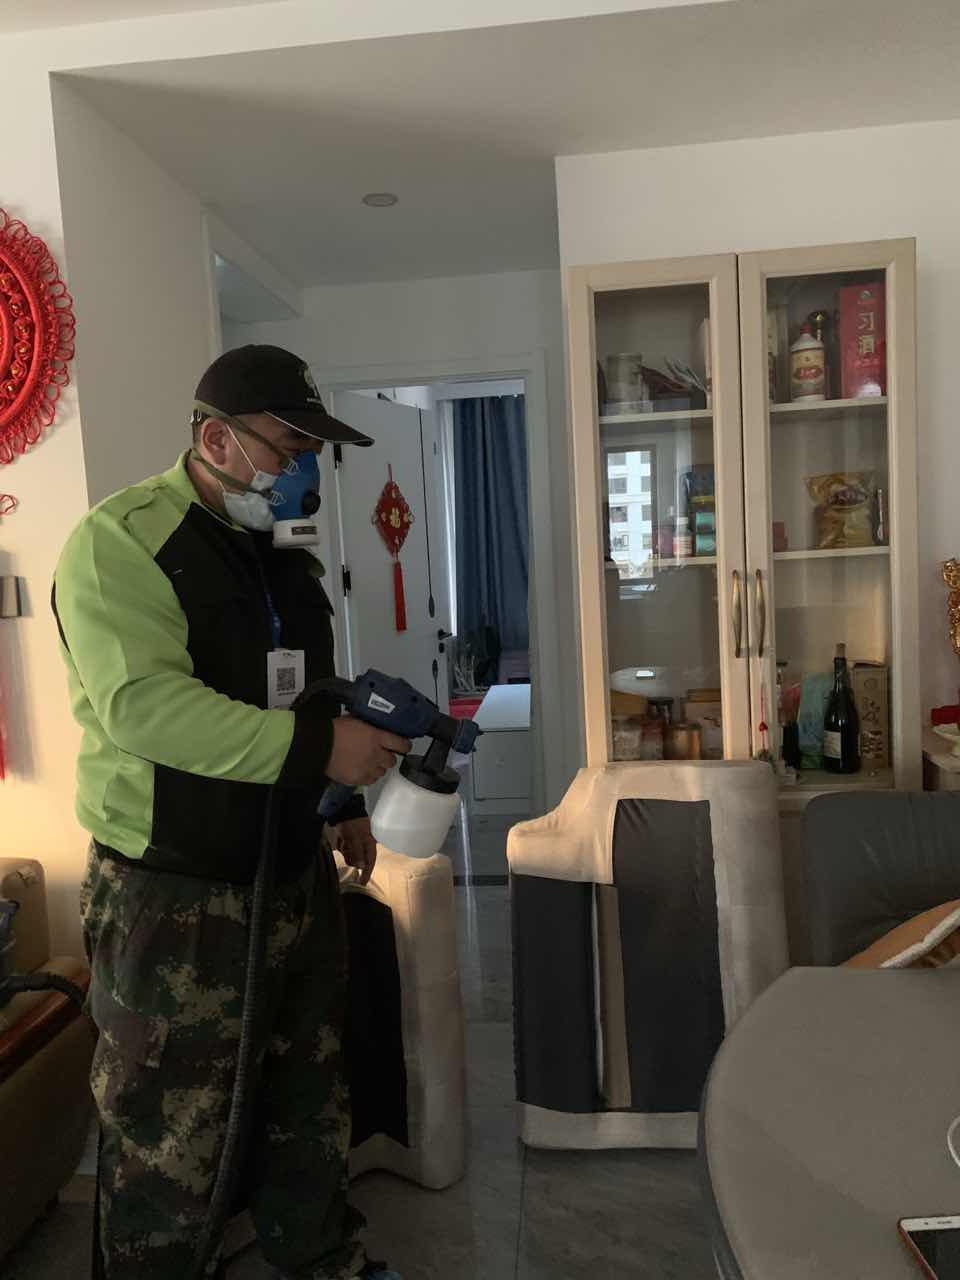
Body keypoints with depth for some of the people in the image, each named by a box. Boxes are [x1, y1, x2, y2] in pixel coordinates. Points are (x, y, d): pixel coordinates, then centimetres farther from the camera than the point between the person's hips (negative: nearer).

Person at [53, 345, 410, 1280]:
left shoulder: (282, 553, 11)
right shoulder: (120, 540, -15)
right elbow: (142, 704, -28)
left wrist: (342, 801, 12)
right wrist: (317, 747, -29)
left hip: (298, 880, 8)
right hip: (173, 903, -8)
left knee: (308, 1102, 23)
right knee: (169, 1144, 9)